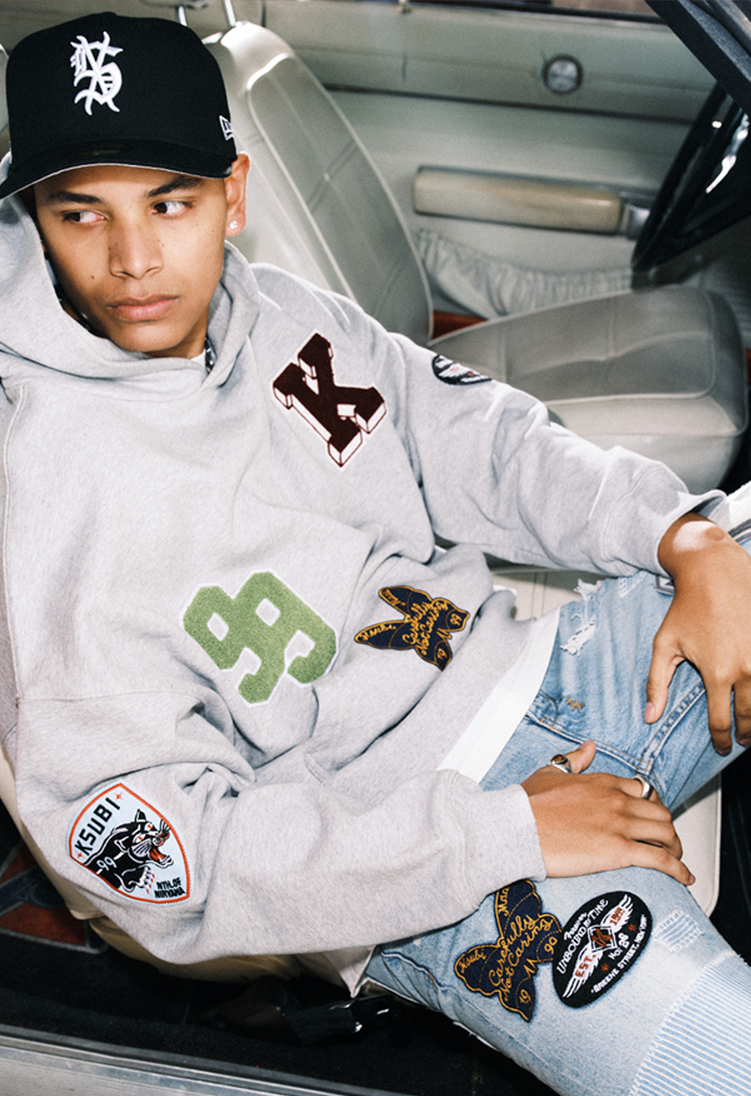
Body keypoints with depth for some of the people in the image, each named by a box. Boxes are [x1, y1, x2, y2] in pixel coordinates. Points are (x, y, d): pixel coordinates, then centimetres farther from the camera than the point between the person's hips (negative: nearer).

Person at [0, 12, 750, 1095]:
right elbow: (155, 854, -19)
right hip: (417, 876, -7)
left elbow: (489, 441, 11)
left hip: (526, 670, 7)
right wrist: (506, 833, -20)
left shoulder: (286, 315, 4)